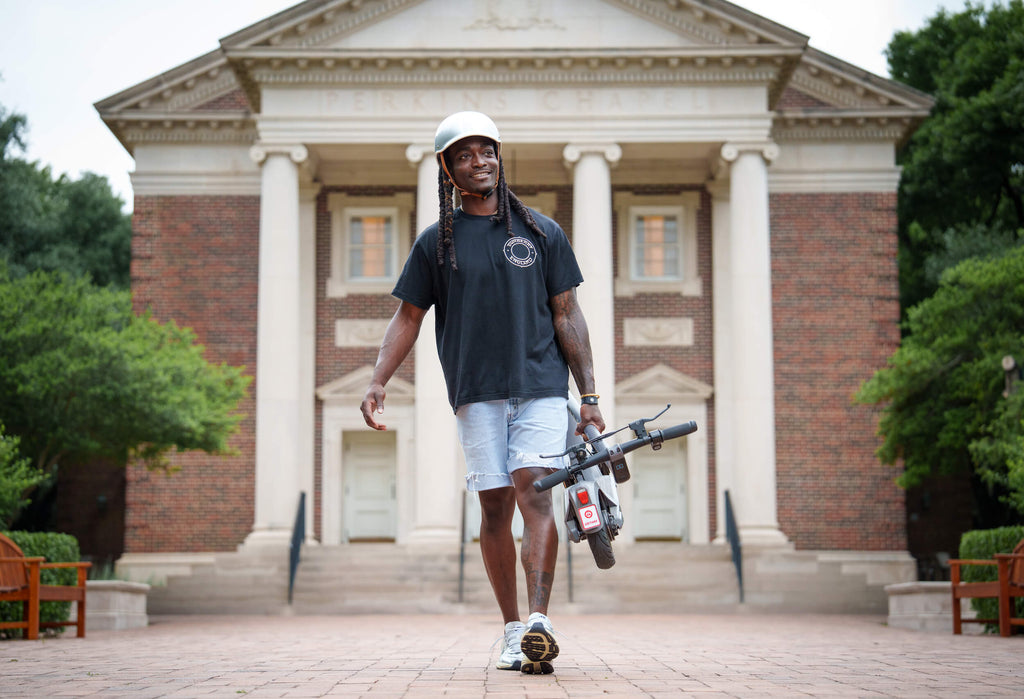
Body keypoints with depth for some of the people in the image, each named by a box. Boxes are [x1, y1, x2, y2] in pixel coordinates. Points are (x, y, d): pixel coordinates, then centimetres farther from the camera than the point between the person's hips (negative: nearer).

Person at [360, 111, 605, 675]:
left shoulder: (542, 232, 11)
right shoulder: (436, 241, 11)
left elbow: (567, 316, 10)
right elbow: (407, 318, 12)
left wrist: (589, 395, 4)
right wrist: (377, 381, -3)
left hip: (542, 386, -1)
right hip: (477, 394, 1)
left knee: (533, 491, -16)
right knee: (495, 507, 0)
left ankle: (538, 620, -24)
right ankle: (513, 630, 8)